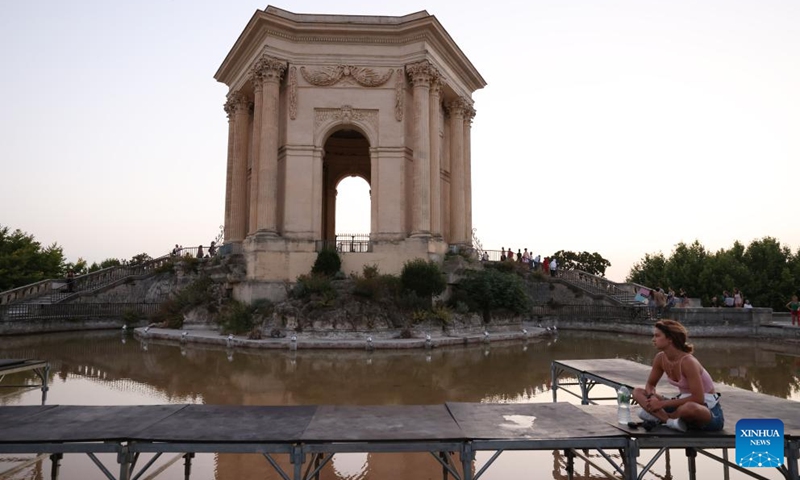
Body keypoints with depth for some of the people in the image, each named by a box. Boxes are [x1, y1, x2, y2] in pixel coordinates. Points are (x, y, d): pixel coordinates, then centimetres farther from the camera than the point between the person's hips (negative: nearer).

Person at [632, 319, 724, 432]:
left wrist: (663, 403, -26)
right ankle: (670, 421, -23)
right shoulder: (660, 358, -5)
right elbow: (650, 384, 8)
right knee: (637, 392, -5)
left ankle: (659, 416, -15)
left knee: (691, 408, -44)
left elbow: (698, 399, -28)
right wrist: (652, 397, -16)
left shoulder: (688, 362, -25)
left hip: (710, 410, -7)